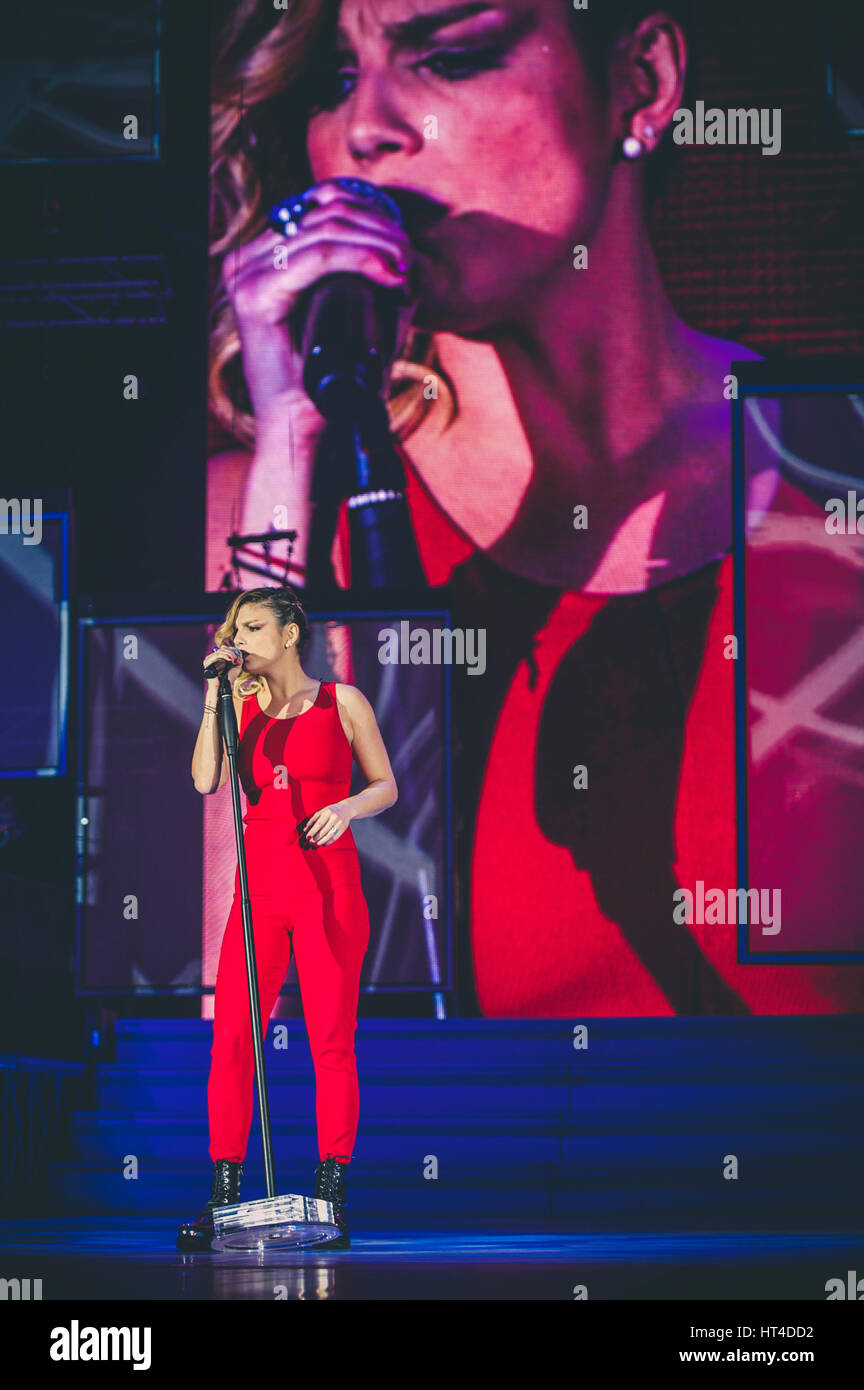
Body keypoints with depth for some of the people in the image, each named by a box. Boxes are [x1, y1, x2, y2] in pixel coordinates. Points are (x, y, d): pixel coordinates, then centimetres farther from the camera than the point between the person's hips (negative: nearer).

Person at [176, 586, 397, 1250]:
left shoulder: (342, 702, 4)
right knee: (231, 1038, -5)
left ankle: (332, 1198, 1)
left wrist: (346, 806, -12)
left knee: (332, 1041, -3)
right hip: (259, 884, 3)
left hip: (328, 881, -3)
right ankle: (223, 1199, -2)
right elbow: (205, 780, -2)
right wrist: (215, 695, -5)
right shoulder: (243, 706, 13)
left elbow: (386, 787, 8)